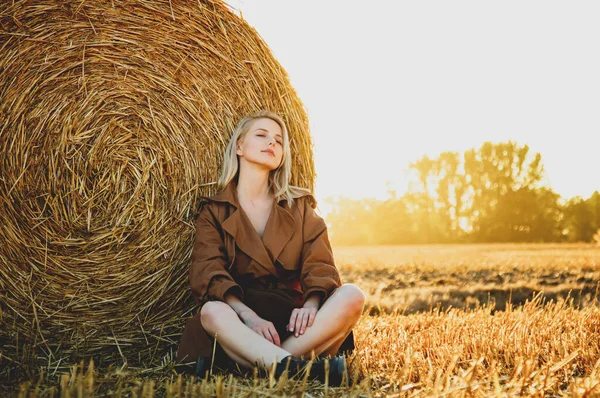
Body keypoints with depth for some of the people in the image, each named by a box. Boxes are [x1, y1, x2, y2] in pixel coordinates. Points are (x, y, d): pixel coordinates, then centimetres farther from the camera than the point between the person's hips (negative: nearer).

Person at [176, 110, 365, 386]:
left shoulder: (300, 205, 15)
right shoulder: (214, 210, 9)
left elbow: (319, 266, 3)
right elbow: (208, 275, -6)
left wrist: (310, 306, -21)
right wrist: (249, 316, -25)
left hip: (294, 320, 3)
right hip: (242, 320, -2)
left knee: (351, 295, -26)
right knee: (212, 311, -34)